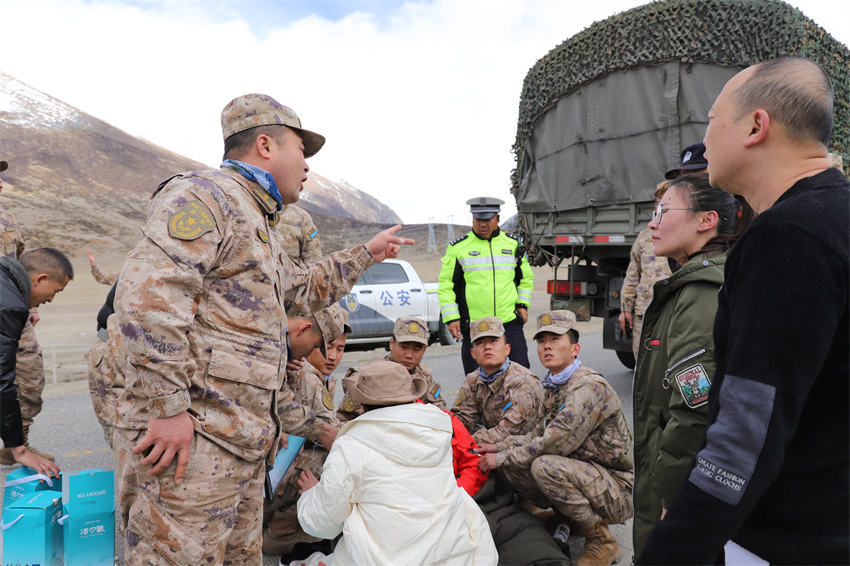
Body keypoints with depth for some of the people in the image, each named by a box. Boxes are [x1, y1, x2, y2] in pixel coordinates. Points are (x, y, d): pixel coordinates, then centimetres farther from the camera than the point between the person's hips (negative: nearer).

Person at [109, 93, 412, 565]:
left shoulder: (258, 224, 23)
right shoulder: (206, 195, -10)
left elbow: (303, 291, 36)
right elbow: (147, 291, -23)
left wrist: (365, 256, 39)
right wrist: (168, 407, -24)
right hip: (188, 440, -10)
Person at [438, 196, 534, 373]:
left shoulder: (513, 244, 9)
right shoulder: (458, 248, 0)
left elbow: (526, 277, 21)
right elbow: (445, 285, 2)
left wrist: (523, 304, 8)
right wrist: (451, 318, -6)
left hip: (511, 325, 2)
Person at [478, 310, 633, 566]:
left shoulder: (589, 386, -22)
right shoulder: (553, 387, 6)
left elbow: (555, 444, -27)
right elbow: (541, 435, 13)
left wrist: (502, 458, -16)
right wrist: (500, 448, -1)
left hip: (616, 490, -8)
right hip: (583, 473, 8)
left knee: (545, 465, -32)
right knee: (509, 465, -6)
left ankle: (601, 541, -9)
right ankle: (570, 518, 13)